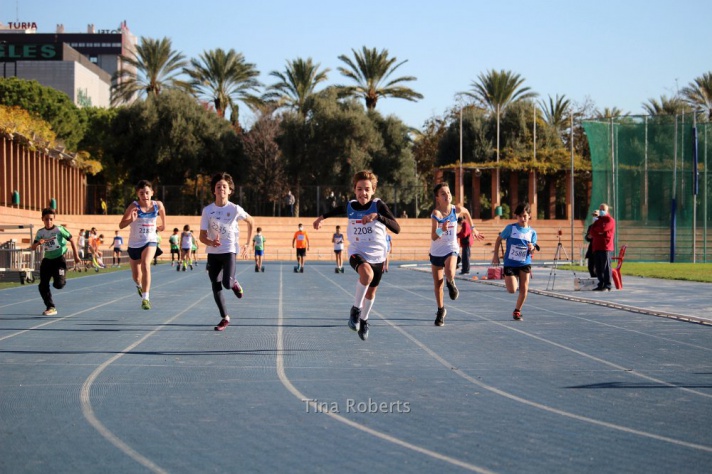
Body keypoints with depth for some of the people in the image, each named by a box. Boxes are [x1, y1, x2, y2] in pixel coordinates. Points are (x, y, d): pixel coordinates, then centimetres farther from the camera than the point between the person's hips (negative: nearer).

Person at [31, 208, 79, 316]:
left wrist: (76, 256, -1)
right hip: (47, 260, 4)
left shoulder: (59, 229, -10)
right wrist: (38, 243, -22)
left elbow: (71, 240, -2)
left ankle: (62, 279, 20)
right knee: (43, 286, -1)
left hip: (59, 259, -4)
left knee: (58, 284, -18)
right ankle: (51, 307, 11)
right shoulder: (40, 233, 0)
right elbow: (33, 248, 1)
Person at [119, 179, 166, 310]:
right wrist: (131, 220, -37)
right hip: (134, 244, 0)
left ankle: (145, 297, -28)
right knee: (136, 276, 13)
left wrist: (161, 226, 12)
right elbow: (121, 225, -23)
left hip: (150, 242, 0)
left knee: (145, 264, -30)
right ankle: (140, 285, 52)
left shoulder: (158, 205, -7)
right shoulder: (134, 206, -15)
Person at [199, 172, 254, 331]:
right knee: (216, 287, 2)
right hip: (213, 252, 2)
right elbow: (202, 236, -2)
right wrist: (211, 242, -25)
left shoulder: (235, 209, -6)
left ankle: (234, 283, 17)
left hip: (229, 251, -2)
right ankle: (224, 318, 17)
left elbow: (250, 221, 13)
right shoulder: (208, 210, -3)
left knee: (227, 283, -20)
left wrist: (247, 244, 12)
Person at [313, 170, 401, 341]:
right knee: (367, 273, -35)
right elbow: (336, 210, 22)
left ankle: (363, 320, 45)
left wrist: (377, 216, -37)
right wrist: (322, 217, 21)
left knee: (371, 292, 17)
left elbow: (397, 228, -26)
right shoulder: (349, 207, -4)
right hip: (357, 253, -1)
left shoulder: (378, 205, -14)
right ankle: (356, 309, -16)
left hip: (377, 255, 1)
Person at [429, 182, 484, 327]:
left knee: (449, 272, -31)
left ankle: (451, 283, 7)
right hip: (436, 251, 0)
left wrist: (473, 229, 22)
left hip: (451, 249, 0)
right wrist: (441, 230, -42)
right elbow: (433, 237, -23)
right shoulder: (436, 213, -17)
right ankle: (441, 310, 30)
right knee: (437, 284, 8)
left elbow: (466, 213, 17)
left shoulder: (457, 209, -9)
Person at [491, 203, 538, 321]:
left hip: (525, 263, 2)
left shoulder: (532, 232, 2)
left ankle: (517, 311, 17)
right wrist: (496, 255, 3)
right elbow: (499, 239, 6)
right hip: (510, 263, -2)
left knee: (524, 289, -4)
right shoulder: (510, 228, -6)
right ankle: (506, 278, 27)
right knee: (512, 290, -10)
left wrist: (532, 248, -14)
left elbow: (532, 252, 10)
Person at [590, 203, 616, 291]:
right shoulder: (598, 220, 22)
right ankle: (601, 285, 13)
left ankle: (607, 286, -8)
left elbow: (603, 228, -16)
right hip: (596, 247, 7)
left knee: (606, 267, -9)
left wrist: (596, 229, 3)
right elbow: (592, 232, 9)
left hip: (606, 247, -7)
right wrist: (599, 234, -8)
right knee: (598, 268, 7)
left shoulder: (610, 220, 0)